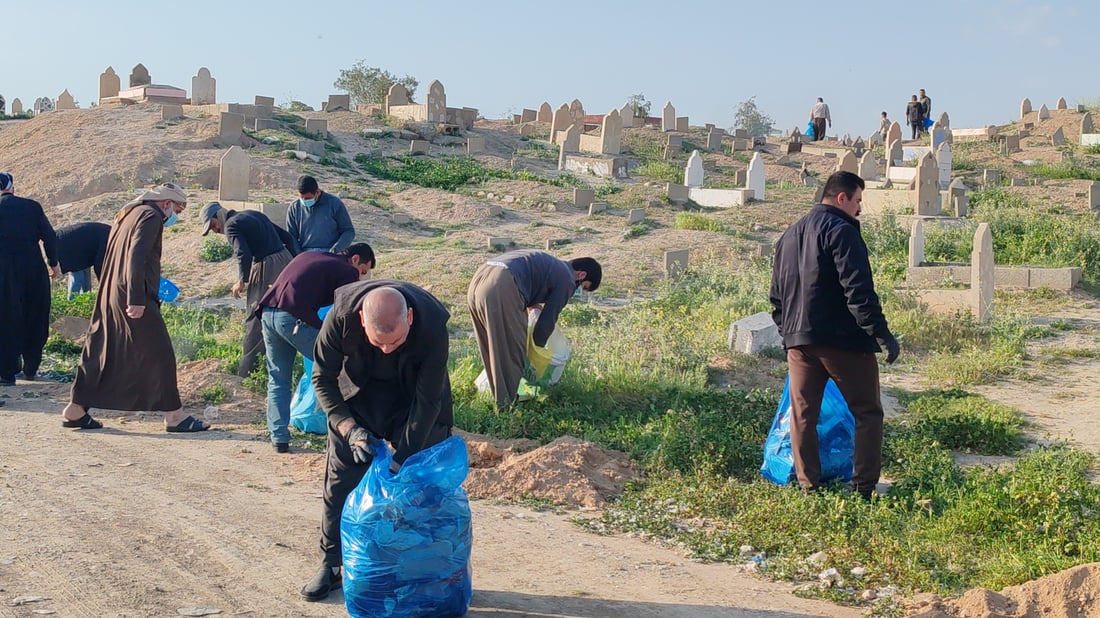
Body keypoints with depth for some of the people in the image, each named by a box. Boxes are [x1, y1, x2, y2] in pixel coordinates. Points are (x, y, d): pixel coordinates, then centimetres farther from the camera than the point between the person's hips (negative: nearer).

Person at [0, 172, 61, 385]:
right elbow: (49, 237, -1)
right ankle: (31, 368, 21)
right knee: (35, 321, 14)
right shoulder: (32, 206, 2)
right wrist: (54, 263, 10)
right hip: (35, 270, 2)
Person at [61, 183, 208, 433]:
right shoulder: (150, 216, -9)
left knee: (101, 351, 13)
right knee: (159, 354, -3)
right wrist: (136, 299, -26)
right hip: (134, 297, -9)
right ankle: (174, 416, 1)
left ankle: (75, 409, 16)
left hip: (110, 296, 9)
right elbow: (136, 257, -21)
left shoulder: (128, 213, 20)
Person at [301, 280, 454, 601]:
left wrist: (403, 457, -29)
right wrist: (348, 427, -28)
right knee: (341, 479, 0)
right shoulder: (341, 316, -33)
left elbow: (428, 400, -27)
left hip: (413, 398, -1)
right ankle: (331, 565, 15)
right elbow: (322, 378, -16)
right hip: (358, 396, 1)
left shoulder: (432, 325, -36)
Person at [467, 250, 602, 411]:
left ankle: (499, 396, 33)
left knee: (493, 349, 21)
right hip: (501, 289, -9)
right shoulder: (567, 279, 7)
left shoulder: (550, 264, 33)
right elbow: (547, 321, 8)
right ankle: (507, 407, 11)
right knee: (513, 351, 5)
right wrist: (536, 349, 20)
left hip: (478, 280, 9)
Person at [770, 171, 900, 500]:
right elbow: (859, 291, -19)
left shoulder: (789, 235, 17)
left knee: (802, 416, 10)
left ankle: (809, 486, 11)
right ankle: (864, 487, 1)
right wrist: (881, 334, -17)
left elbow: (777, 297, 22)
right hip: (842, 338, -7)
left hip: (798, 340, 7)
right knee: (867, 413, 4)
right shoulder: (841, 231, -9)